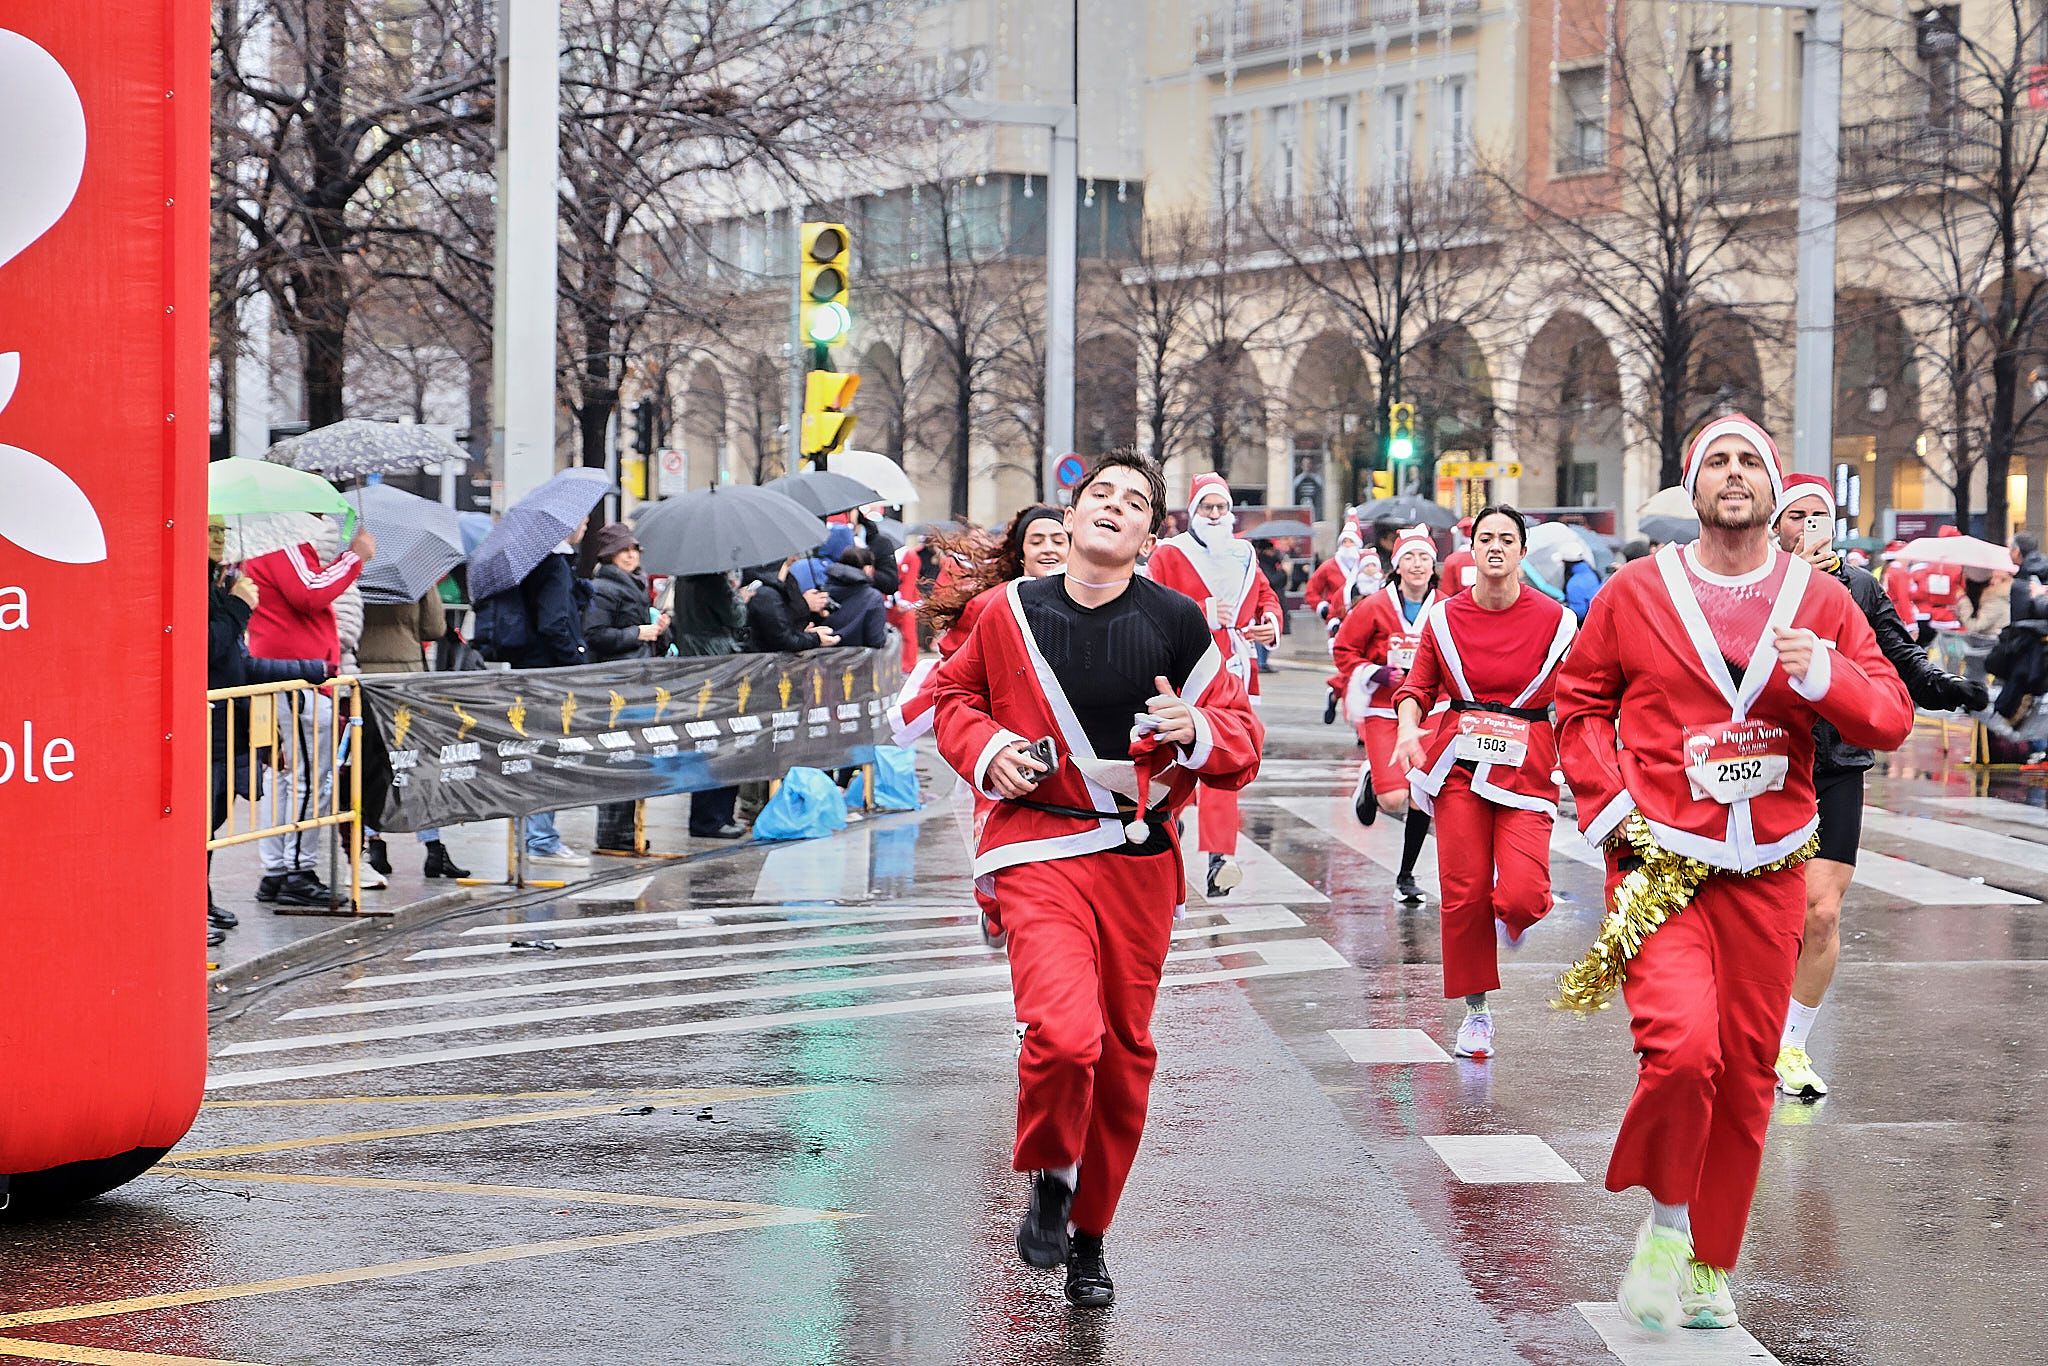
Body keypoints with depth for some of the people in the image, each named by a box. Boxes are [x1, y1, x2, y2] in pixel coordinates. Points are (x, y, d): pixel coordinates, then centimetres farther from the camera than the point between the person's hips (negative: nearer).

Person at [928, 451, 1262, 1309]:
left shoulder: (1176, 623, -1)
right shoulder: (1011, 613, 0)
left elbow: (1242, 738, 4)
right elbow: (955, 695, 19)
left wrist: (1196, 731, -17)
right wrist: (984, 750, -1)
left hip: (1140, 860, 2)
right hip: (1040, 849, -2)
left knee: (1124, 1053, 9)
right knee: (1063, 1031, -24)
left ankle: (1089, 1234, 29)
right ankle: (1050, 1176, 6)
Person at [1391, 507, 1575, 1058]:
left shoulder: (1554, 620, 0)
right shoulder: (1445, 617, 5)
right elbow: (1418, 685, 13)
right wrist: (1409, 728, -6)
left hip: (1527, 768, -2)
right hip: (1459, 763, 2)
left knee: (1519, 897, -16)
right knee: (1464, 891, 0)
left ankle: (1516, 920, 24)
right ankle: (1475, 1009, 17)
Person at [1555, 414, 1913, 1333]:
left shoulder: (1820, 601, 5)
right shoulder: (1635, 593, 1)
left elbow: (1891, 721, 4)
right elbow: (1578, 703, 10)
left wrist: (1826, 676, -15)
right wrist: (1610, 803, -3)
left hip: (1767, 872, 3)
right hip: (1661, 863, -3)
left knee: (1746, 1073, 7)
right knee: (1683, 1046, -22)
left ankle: (1709, 1266, 23)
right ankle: (1665, 1222, 2)